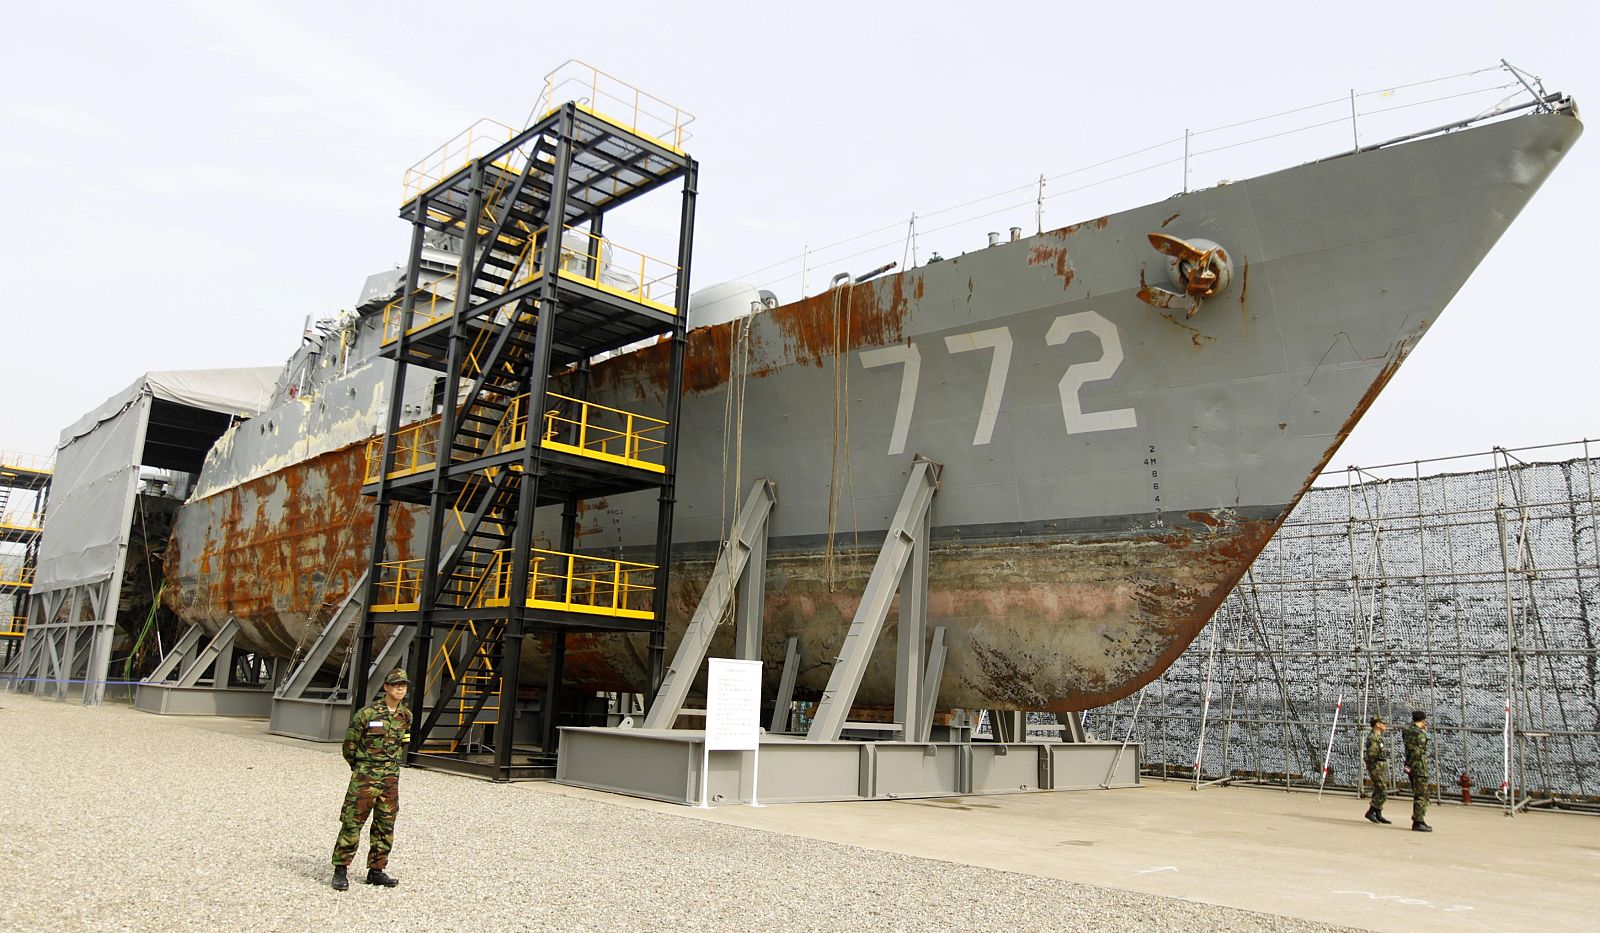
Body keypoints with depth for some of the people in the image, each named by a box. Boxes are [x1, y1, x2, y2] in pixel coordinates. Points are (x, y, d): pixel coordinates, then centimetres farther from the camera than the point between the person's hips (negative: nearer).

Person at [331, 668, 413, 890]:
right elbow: (349, 745, 0)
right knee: (352, 823, -3)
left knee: (385, 826, 9)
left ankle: (377, 870, 20)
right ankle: (340, 870, 8)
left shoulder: (406, 716, 5)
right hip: (365, 778, -5)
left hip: (391, 778, 5)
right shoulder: (367, 713, -10)